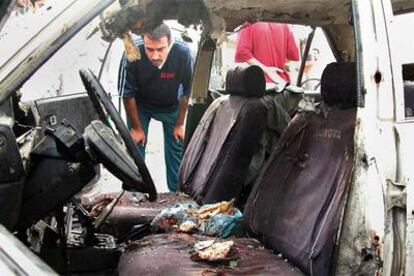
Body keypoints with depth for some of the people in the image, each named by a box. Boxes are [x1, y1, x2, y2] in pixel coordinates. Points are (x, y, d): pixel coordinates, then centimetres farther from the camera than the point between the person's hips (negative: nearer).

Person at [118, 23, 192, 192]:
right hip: (140, 104, -1)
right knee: (135, 147, -5)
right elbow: (127, 94, -20)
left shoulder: (183, 53, -33)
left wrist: (180, 124, -7)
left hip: (171, 105, 1)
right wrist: (137, 127, -11)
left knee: (177, 149, 3)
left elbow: (187, 91, -15)